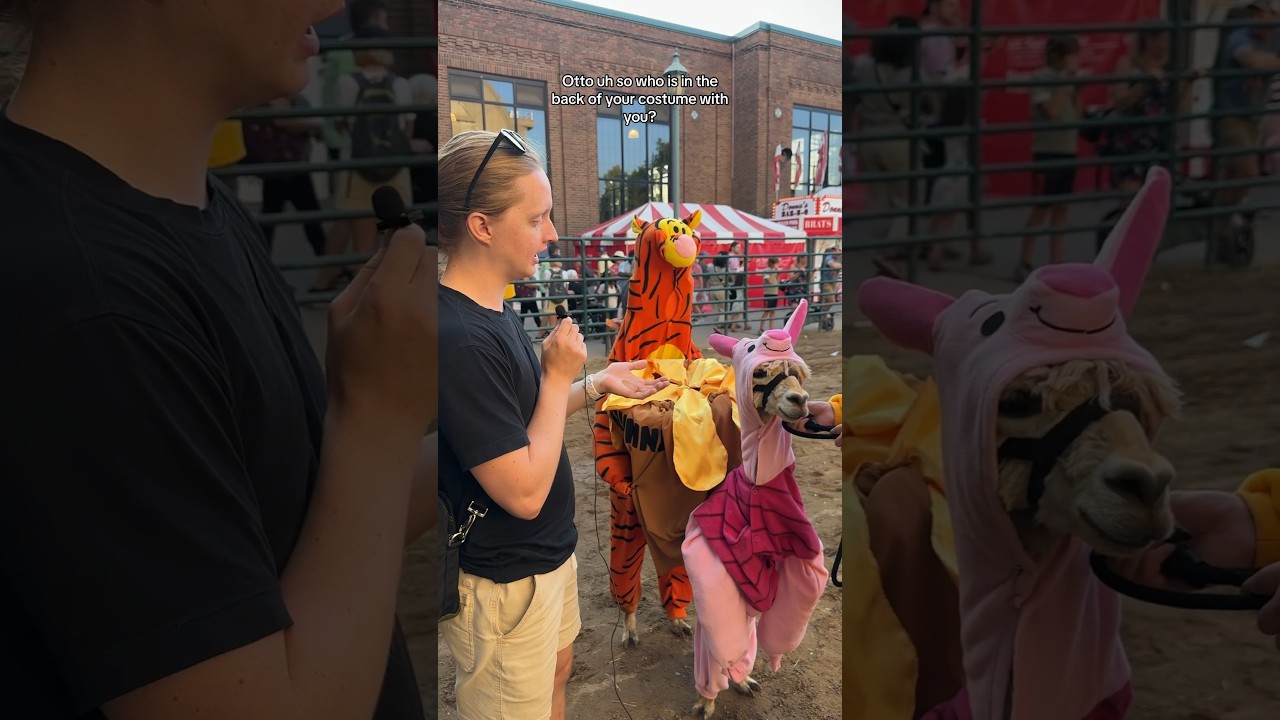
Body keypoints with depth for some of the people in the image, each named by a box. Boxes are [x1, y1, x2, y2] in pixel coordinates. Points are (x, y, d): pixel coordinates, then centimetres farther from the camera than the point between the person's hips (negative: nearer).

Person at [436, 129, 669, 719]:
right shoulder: (458, 338, -30)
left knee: (556, 671, 28)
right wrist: (559, 375, -19)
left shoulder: (494, 311, 0)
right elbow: (524, 491, -28)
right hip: (504, 583, -9)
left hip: (548, 554, 9)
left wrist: (597, 384, 2)